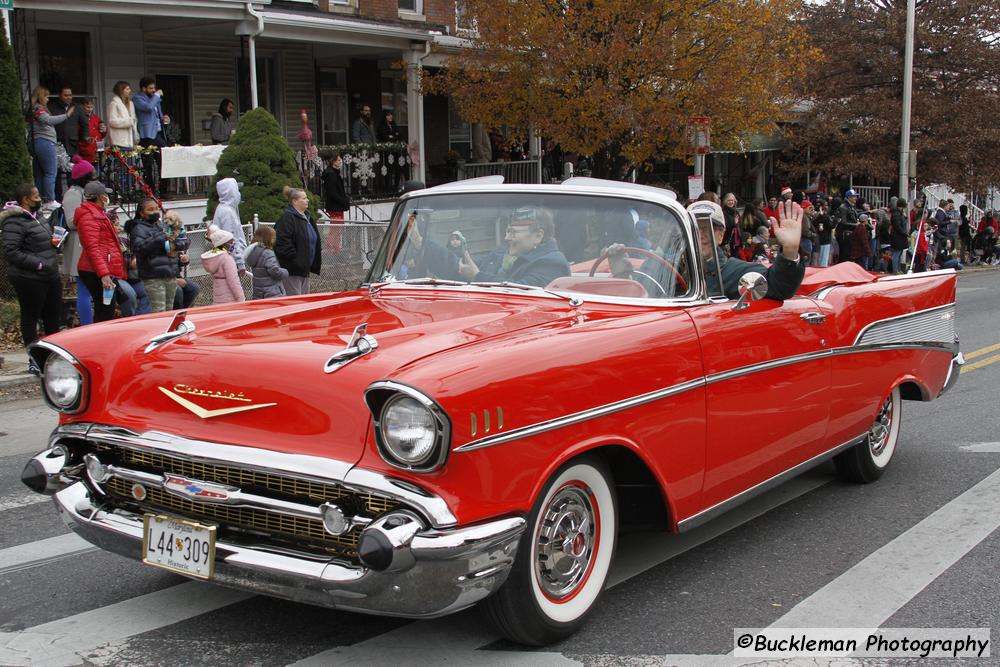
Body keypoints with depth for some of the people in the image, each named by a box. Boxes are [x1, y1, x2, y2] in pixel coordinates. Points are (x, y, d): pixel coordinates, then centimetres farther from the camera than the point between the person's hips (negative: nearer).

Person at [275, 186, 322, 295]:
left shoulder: (307, 217, 16)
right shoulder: (287, 218, -14)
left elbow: (314, 241, 27)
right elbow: (282, 243, -22)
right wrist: (295, 259, -20)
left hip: (304, 269, 10)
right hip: (291, 270, -10)